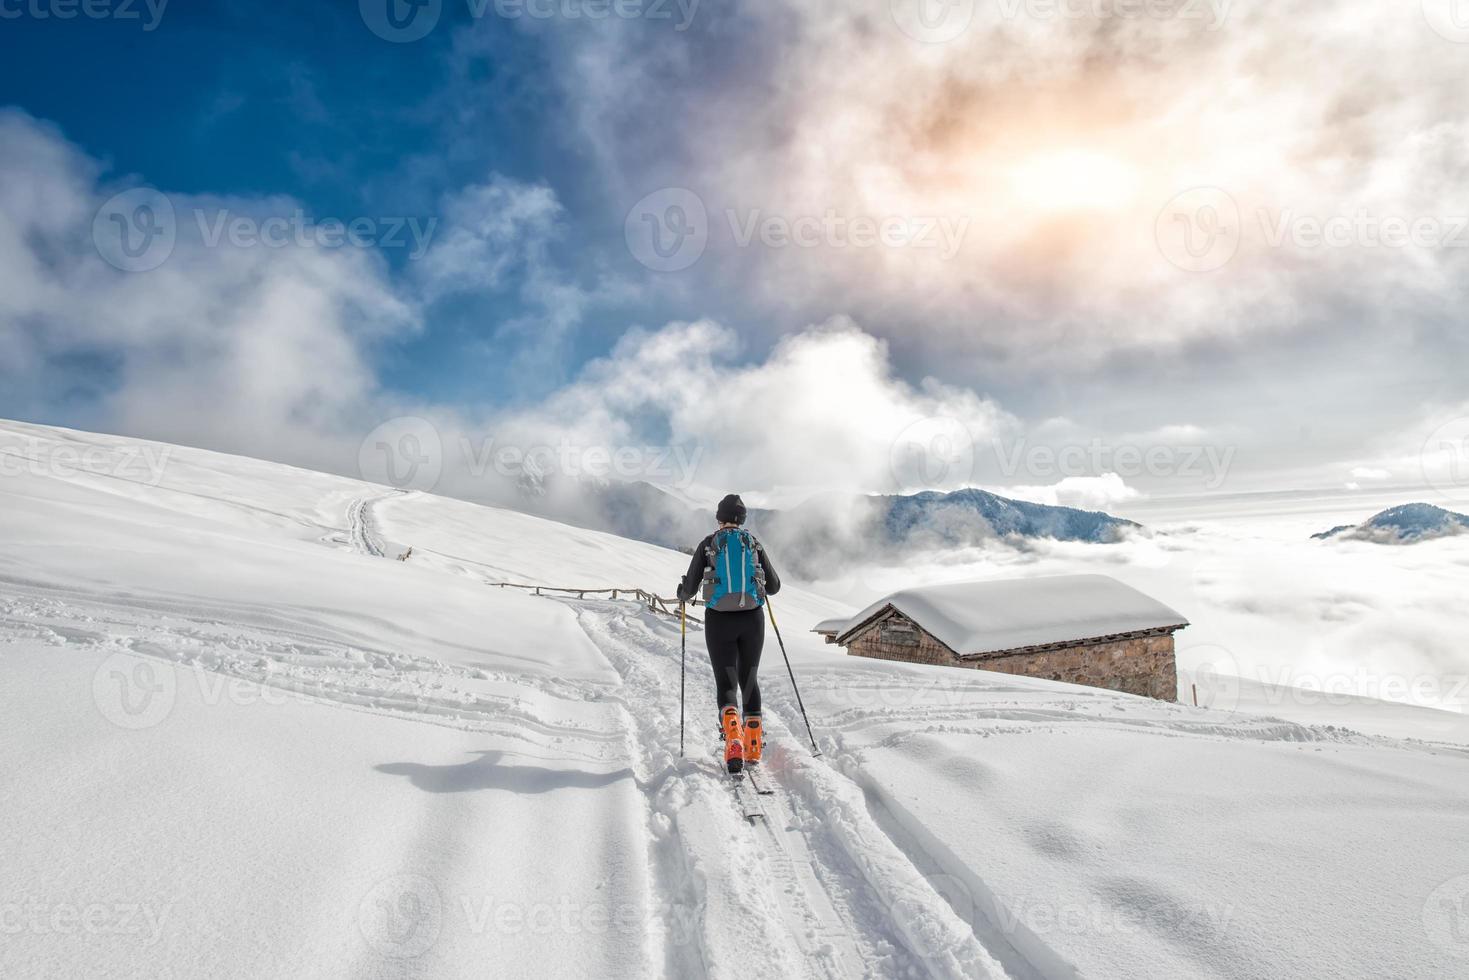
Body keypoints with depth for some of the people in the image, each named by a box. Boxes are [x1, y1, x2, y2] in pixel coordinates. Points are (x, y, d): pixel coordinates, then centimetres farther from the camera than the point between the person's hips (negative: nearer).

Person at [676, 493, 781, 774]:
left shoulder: (708, 544, 0)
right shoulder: (754, 544, 5)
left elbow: (689, 588, 0)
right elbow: (774, 586, 10)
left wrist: (681, 594, 23)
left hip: (719, 620, -2)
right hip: (752, 618, 2)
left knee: (726, 682, 4)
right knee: (749, 680, 17)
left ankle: (733, 739, -20)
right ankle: (754, 746, 19)